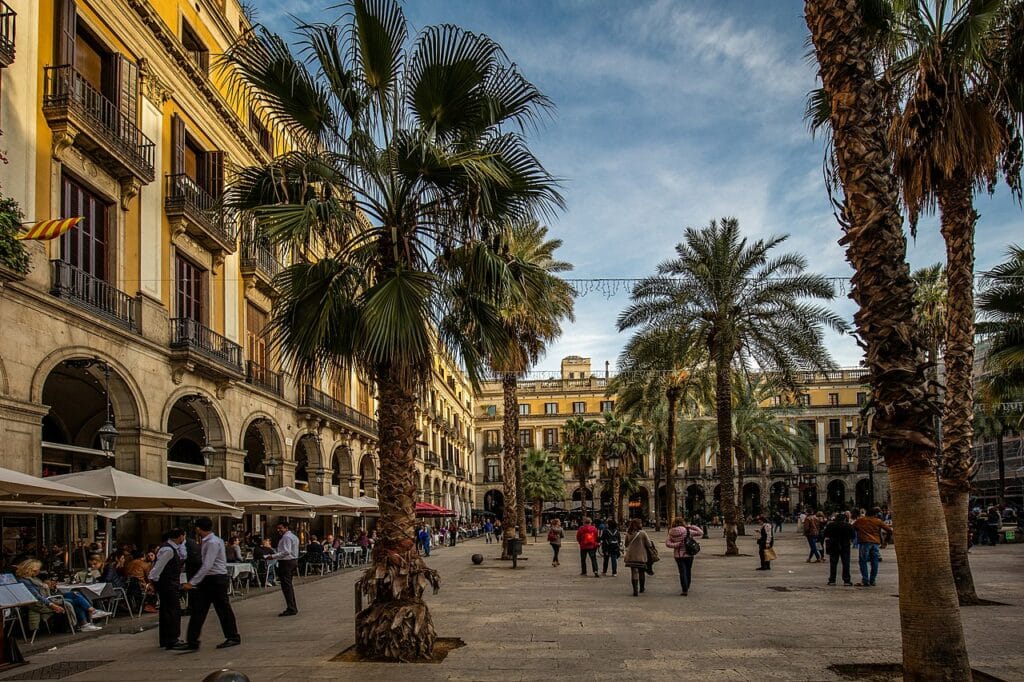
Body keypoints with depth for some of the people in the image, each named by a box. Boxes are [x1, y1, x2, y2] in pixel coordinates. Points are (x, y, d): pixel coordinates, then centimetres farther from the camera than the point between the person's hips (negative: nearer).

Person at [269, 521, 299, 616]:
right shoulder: (293, 536, 19)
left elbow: (286, 552, -23)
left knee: (286, 586, -9)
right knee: (289, 586, 17)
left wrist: (273, 556, -21)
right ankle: (293, 608, 22)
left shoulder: (286, 537, -15)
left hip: (286, 563, -11)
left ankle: (291, 609, -9)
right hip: (293, 561, 11)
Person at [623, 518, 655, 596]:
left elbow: (626, 544, 9)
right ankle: (641, 588, 32)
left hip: (631, 556, 1)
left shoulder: (628, 533, -3)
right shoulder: (642, 533, -12)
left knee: (634, 572, 2)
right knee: (642, 572, 17)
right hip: (641, 556, -1)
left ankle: (635, 590, -7)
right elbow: (649, 544, -7)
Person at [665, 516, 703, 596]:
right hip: (688, 554, 0)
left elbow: (667, 543, -12)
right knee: (688, 571, 17)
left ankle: (684, 590, -4)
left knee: (682, 572, 4)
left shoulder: (672, 533, -6)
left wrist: (676, 545, -14)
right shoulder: (688, 531, -12)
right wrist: (691, 526, -3)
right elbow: (700, 533, -4)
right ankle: (687, 588, 30)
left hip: (678, 555, 0)